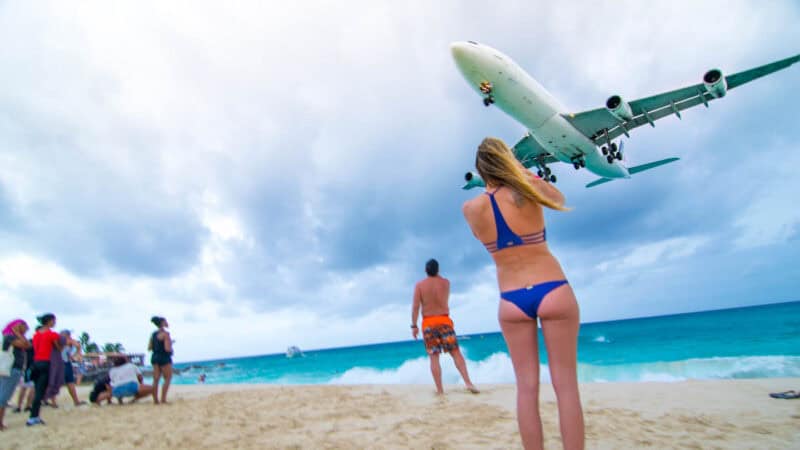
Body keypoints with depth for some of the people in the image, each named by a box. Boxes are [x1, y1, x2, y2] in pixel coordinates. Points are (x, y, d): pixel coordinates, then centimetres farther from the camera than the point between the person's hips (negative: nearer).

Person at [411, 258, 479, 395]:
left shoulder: (419, 285, -2)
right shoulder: (445, 282, 2)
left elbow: (415, 306, -9)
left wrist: (414, 325, -3)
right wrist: (437, 276, 25)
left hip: (428, 323, 0)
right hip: (444, 321, 0)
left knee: (434, 357, 3)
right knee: (456, 353, 4)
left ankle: (440, 390, 1)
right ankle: (468, 382, -7)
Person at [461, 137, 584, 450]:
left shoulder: (471, 208, -3)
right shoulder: (529, 190, -5)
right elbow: (559, 199, 19)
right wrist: (523, 173, 26)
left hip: (512, 302, 1)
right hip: (554, 291, 0)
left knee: (527, 387, 10)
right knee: (566, 384, 7)